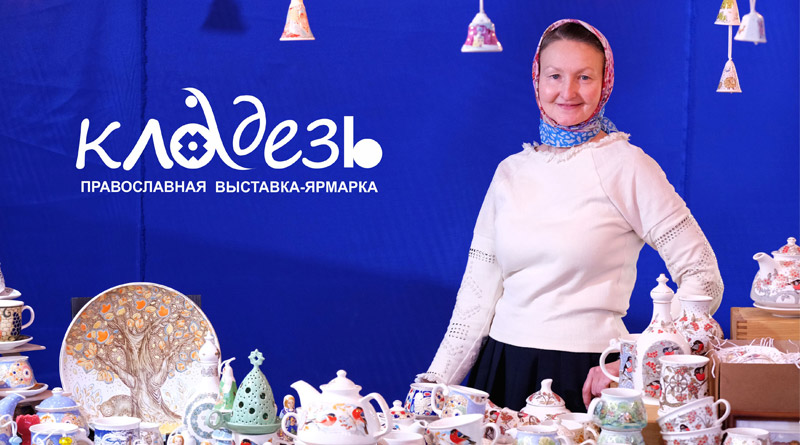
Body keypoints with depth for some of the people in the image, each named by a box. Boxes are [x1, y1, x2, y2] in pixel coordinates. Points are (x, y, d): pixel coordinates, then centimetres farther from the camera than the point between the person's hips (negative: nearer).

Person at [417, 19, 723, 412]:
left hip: (583, 380, -4)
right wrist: (436, 382, 4)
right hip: (501, 374, 4)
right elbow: (479, 294, 12)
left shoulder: (627, 168, -4)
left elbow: (703, 281, -8)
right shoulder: (510, 173, 10)